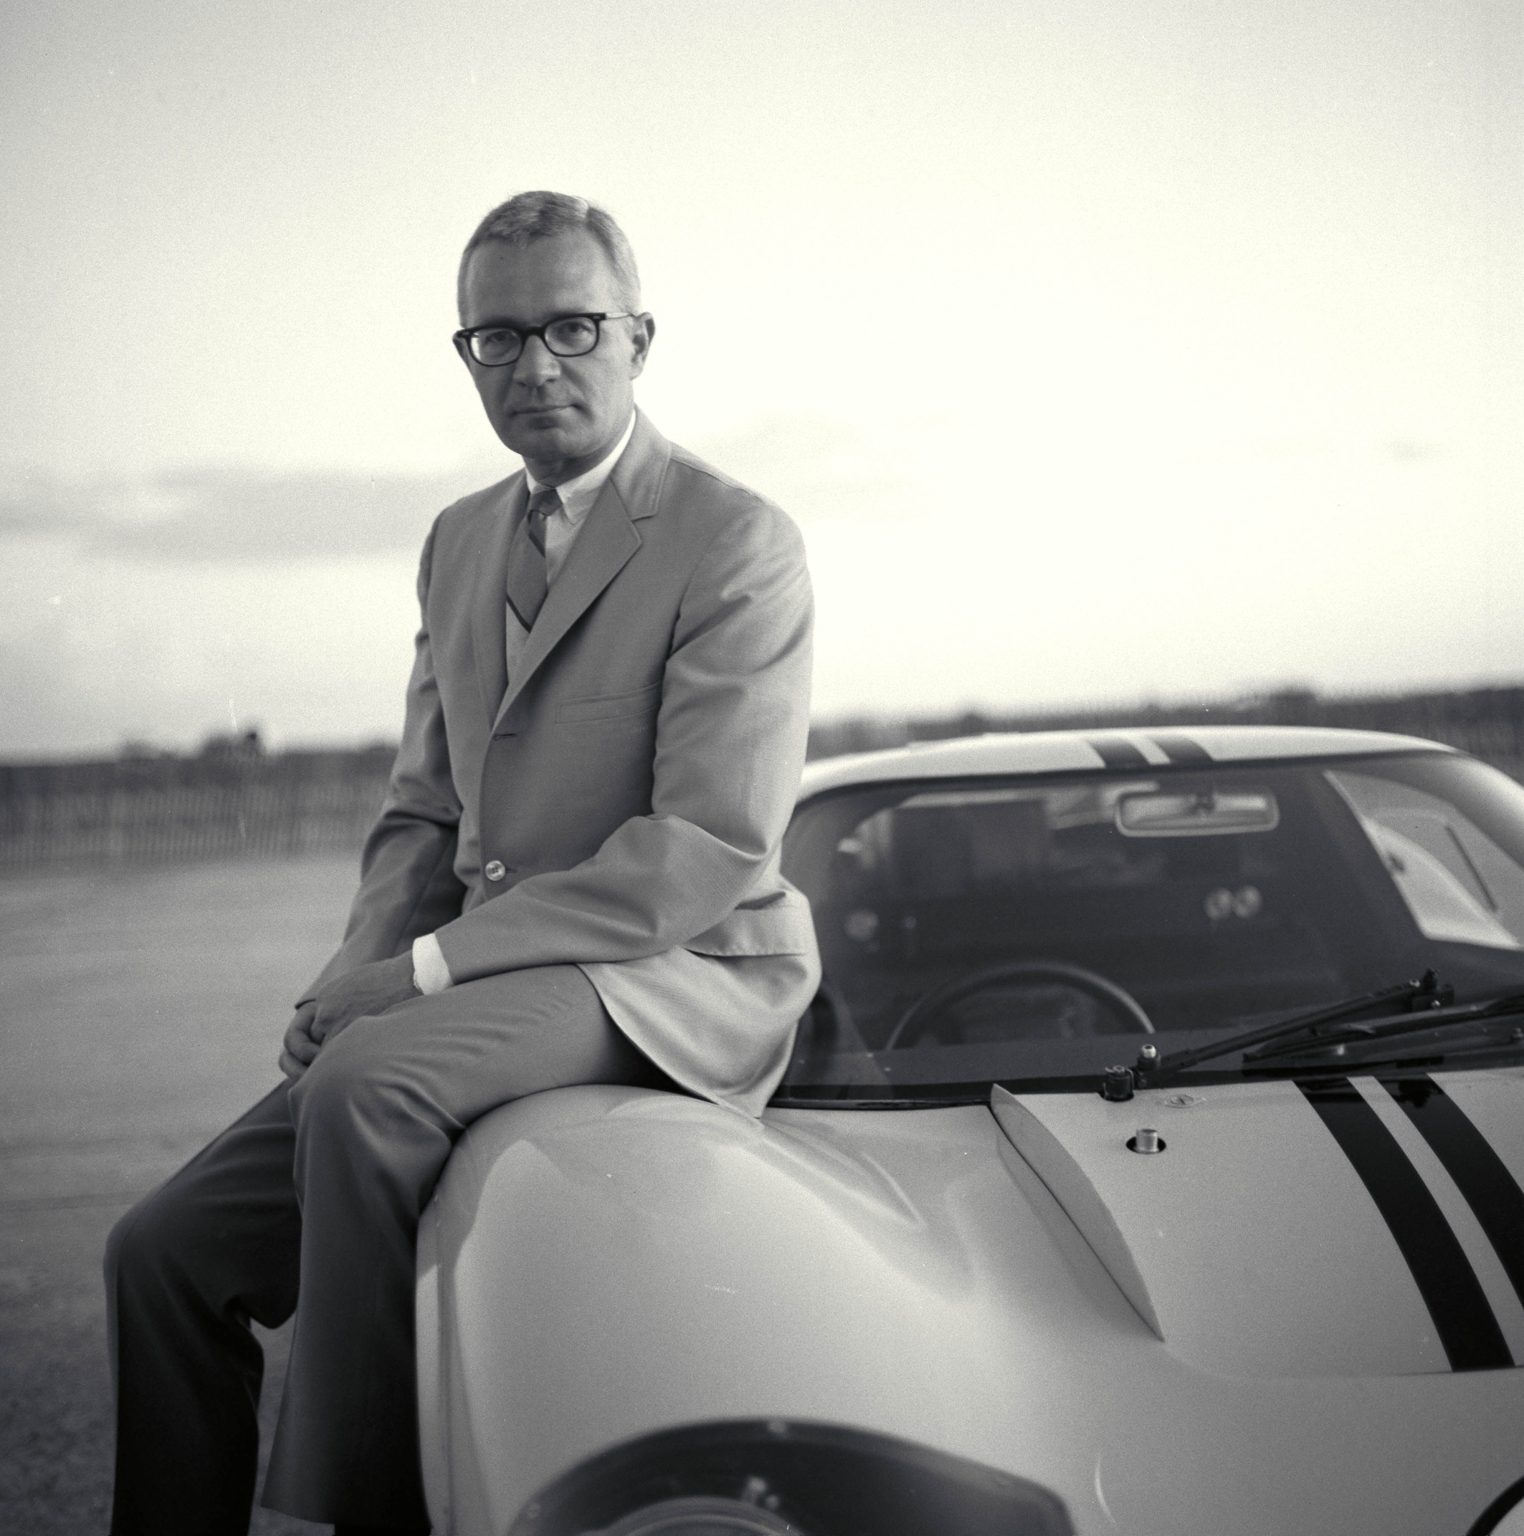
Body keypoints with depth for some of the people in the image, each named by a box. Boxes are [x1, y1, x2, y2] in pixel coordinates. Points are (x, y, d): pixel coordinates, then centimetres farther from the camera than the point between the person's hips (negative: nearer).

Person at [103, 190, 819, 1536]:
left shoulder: (736, 542, -8)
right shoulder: (461, 541, 17)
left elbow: (711, 853, -17)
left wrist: (427, 965, -19)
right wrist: (359, 973, -2)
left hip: (680, 981, -7)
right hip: (473, 998, 7)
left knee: (368, 1083, -34)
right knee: (168, 1247, -7)